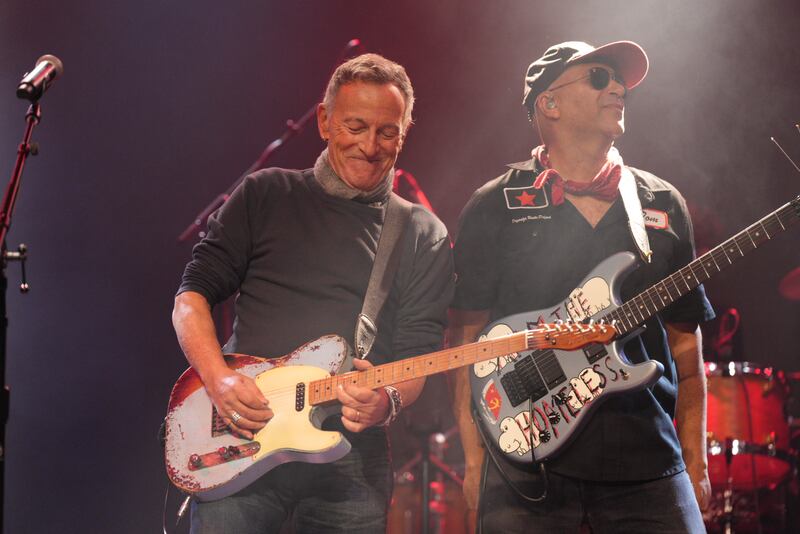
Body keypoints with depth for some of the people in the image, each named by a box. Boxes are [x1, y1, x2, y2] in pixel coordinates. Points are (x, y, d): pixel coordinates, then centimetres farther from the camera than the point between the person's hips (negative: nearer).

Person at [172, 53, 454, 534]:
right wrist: (220, 380, -11)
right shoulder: (266, 195, 9)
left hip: (351, 460, 1)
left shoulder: (424, 238, 9)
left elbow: (416, 355, 3)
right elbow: (193, 295, 6)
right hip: (240, 440, -1)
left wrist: (387, 401, -19)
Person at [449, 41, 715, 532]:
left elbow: (685, 340, 13)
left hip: (648, 461, 3)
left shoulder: (664, 206, 12)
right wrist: (474, 461, -5)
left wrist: (696, 460, 7)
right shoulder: (496, 207, 3)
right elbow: (468, 338, 1)